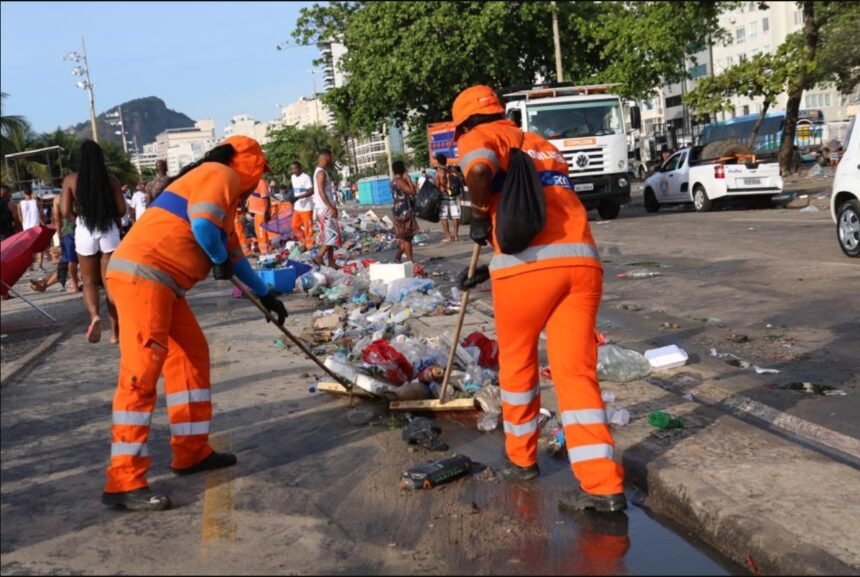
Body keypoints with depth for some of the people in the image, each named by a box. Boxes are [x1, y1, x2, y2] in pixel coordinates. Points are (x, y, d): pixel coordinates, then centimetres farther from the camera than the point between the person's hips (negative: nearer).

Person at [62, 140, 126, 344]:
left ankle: (94, 316, -17)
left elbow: (66, 212, -4)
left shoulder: (71, 180, -1)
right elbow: (122, 209, -1)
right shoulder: (111, 179, -1)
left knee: (89, 282, 12)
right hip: (109, 232, 0)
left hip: (84, 233, 0)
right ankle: (115, 331, 7)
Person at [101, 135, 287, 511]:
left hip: (159, 281, 11)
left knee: (191, 356, 16)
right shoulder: (220, 175, -4)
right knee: (141, 372, -13)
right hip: (142, 276, -11)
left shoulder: (225, 192, 27)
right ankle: (124, 482, -12)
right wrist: (221, 261, -2)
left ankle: (191, 451, 24)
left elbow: (232, 251, 37)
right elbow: (202, 227, -22)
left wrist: (265, 295, 44)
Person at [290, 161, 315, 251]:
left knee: (308, 227, -3)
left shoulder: (306, 177, -13)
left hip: (306, 207, -8)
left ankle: (309, 246, 4)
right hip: (297, 207, 8)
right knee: (295, 226, 9)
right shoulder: (293, 177, 12)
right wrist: (293, 203, 18)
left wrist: (298, 197, -27)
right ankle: (303, 243, 23)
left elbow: (311, 191, -20)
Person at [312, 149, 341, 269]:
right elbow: (321, 192, -21)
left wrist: (332, 207, 21)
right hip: (325, 208, -10)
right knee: (333, 234, -9)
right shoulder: (321, 172, -14)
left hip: (325, 208, 10)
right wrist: (331, 208, -22)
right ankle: (319, 256, -8)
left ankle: (331, 262, 11)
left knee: (329, 235, 9)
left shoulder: (320, 172, 17)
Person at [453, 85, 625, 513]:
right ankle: (603, 485, -2)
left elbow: (478, 170, -18)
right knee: (576, 371, 4)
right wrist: (491, 270, 34)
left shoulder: (481, 137, 9)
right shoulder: (542, 145, 31)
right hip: (581, 259, 5)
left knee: (517, 362, 16)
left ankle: (521, 458, 32)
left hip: (528, 266, -5)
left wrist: (480, 214, 0)